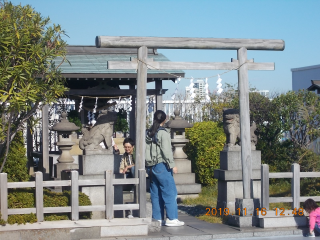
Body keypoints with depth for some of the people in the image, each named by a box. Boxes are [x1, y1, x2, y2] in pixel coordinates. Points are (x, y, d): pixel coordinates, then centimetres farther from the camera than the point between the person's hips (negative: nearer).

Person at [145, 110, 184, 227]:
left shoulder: (148, 133, 12)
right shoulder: (163, 132, -9)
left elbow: (145, 150, 11)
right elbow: (166, 150, -15)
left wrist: (148, 166, 13)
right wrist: (172, 165, -12)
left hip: (150, 167, 7)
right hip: (161, 165, -7)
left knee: (155, 193, 10)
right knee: (170, 192, -4)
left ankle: (157, 218, 11)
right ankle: (172, 218, -7)